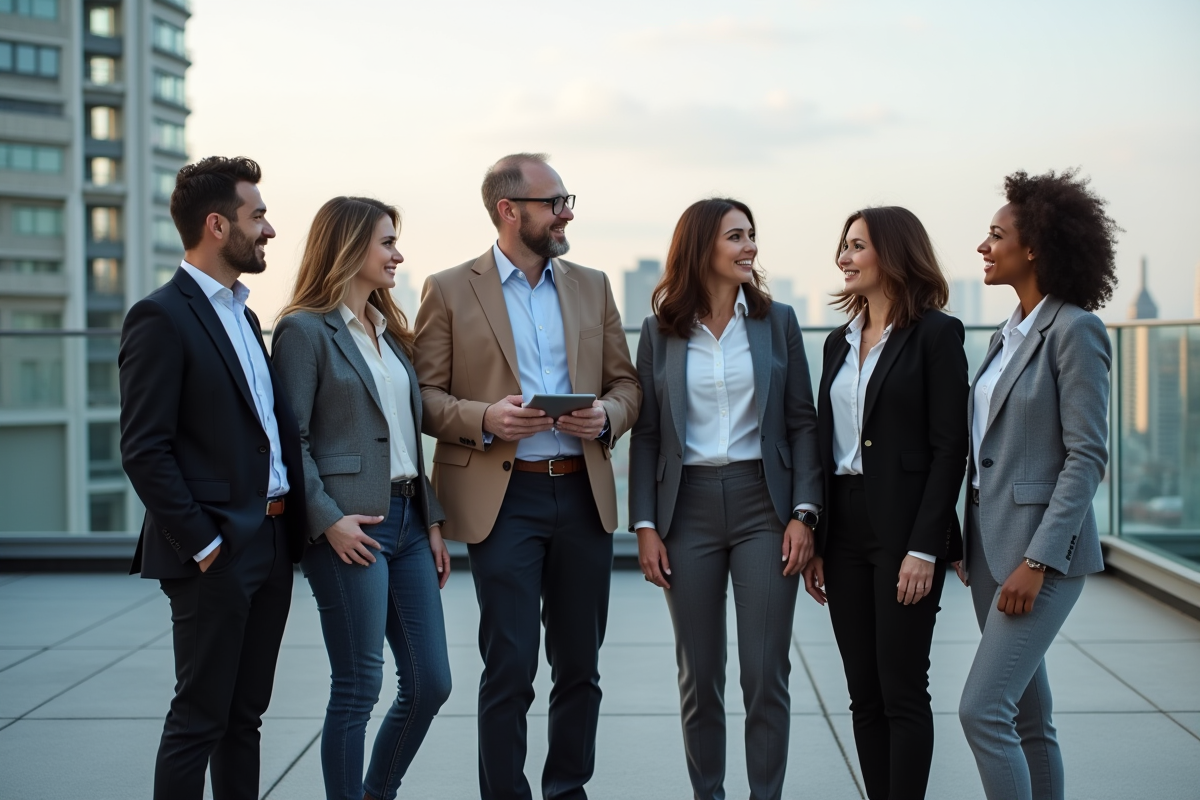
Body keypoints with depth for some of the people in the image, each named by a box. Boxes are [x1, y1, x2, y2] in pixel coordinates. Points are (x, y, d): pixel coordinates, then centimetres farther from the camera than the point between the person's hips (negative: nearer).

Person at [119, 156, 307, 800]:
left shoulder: (242, 314, 16)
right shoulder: (161, 318, -11)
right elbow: (144, 451, -16)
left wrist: (290, 525, 9)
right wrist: (203, 545, -17)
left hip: (271, 546, 8)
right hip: (216, 554, -8)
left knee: (244, 715, 14)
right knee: (199, 718, -1)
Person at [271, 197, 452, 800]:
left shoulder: (388, 330, 17)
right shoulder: (305, 330, -6)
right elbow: (290, 440, -11)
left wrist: (432, 519, 11)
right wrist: (327, 520, -18)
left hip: (407, 519, 8)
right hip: (352, 528, -8)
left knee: (431, 682, 8)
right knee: (358, 689, -1)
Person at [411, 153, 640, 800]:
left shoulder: (591, 285, 12)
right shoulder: (450, 291, 0)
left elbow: (625, 383, 14)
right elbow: (425, 395, -1)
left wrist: (607, 417, -7)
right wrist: (483, 419, -19)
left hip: (583, 494, 4)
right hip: (503, 497, -4)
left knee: (579, 667, 11)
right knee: (509, 669, -4)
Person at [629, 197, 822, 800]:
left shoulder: (776, 321, 3)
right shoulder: (660, 331, 4)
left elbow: (802, 422, 3)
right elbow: (646, 434, 5)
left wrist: (803, 513, -6)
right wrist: (645, 526, -1)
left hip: (762, 503, -1)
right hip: (689, 507, 1)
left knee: (766, 676, -1)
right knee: (699, 677, 8)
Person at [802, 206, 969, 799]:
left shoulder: (936, 333, -5)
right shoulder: (839, 341, 15)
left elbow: (949, 447, -10)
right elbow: (825, 444, 14)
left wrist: (924, 548, -16)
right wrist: (815, 541, 9)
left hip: (904, 527, -6)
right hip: (844, 527, 7)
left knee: (902, 690, -3)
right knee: (864, 694, 9)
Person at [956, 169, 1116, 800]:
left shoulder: (1074, 330, -12)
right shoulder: (1009, 334, 13)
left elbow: (1087, 457, -16)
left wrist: (1038, 559, -20)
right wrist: (969, 545, 13)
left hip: (1041, 545, -8)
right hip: (991, 539, 9)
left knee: (983, 709, -13)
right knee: (1027, 717, 13)